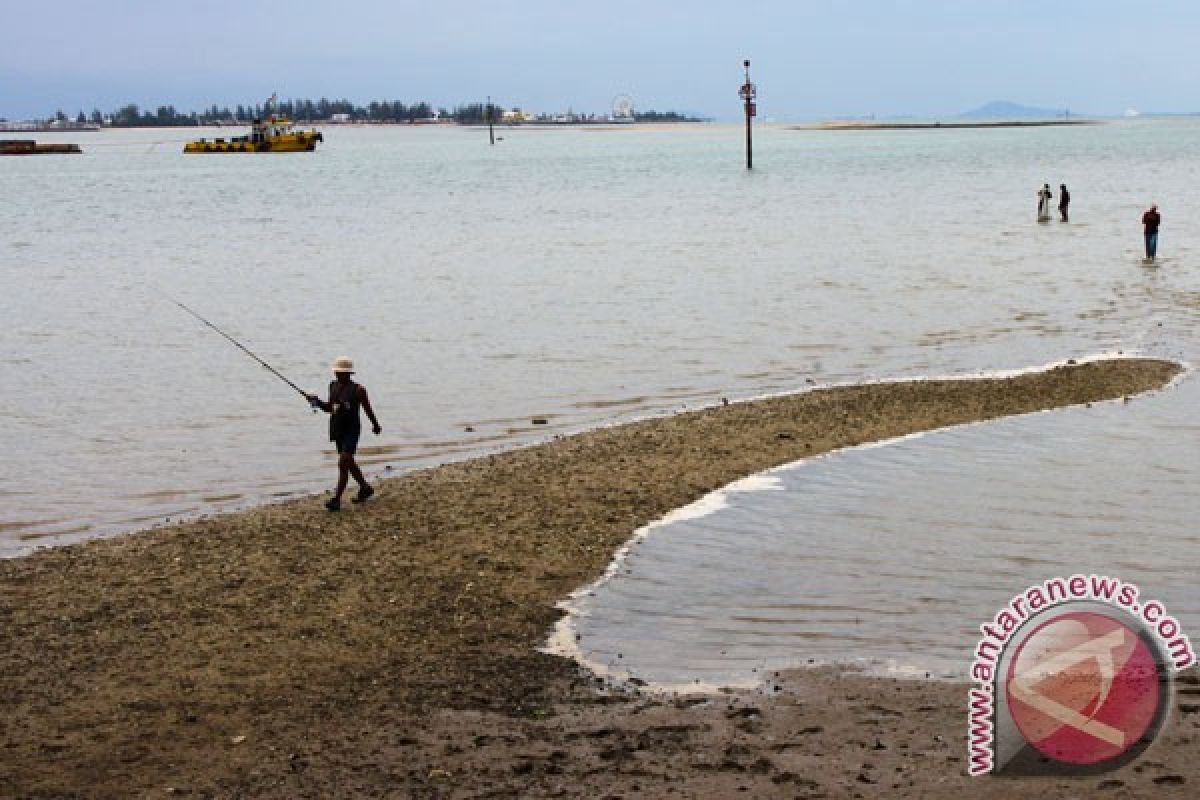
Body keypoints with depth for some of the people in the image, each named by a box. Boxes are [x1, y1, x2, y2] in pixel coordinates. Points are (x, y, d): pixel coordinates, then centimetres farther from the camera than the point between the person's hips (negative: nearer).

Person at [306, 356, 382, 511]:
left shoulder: (358, 390, -12)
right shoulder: (333, 386, 6)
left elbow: (368, 409, 2)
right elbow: (329, 408, 15)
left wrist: (375, 425, 15)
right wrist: (318, 402, -4)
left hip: (351, 430, -7)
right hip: (337, 431, 7)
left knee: (343, 463, -14)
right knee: (349, 463, 18)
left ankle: (337, 500, -15)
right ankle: (365, 488, 38)